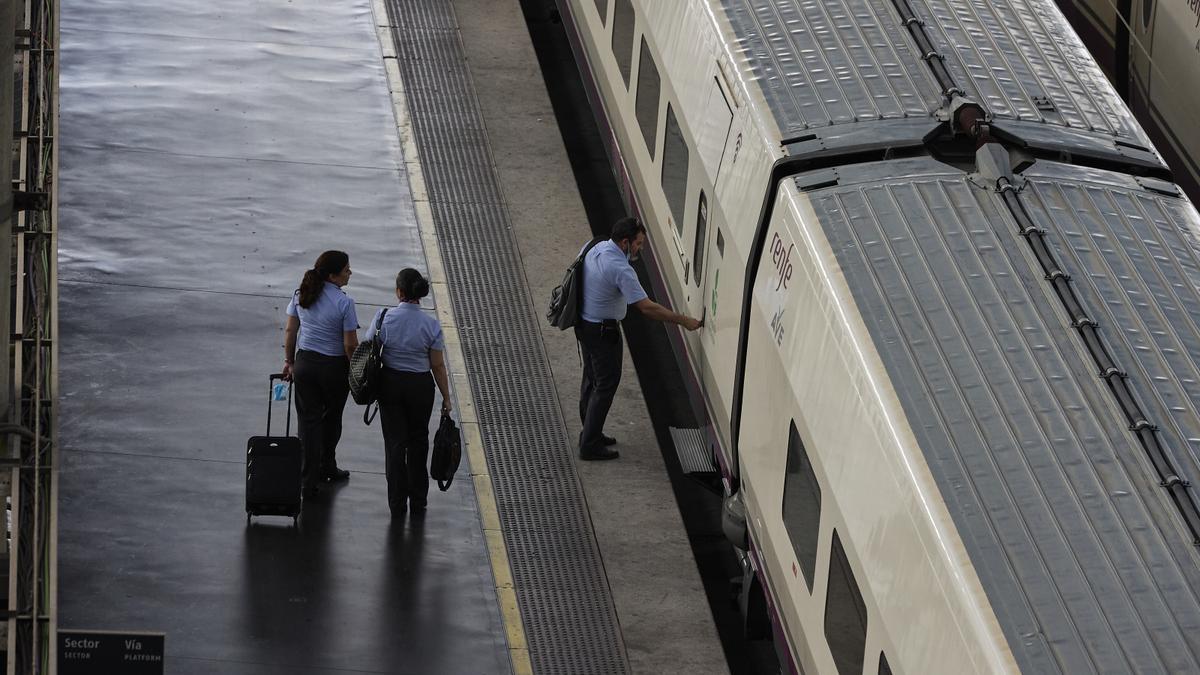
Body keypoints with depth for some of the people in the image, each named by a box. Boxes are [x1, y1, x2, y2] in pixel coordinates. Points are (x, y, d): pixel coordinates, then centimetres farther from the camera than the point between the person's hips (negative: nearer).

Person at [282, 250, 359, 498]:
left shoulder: (301, 294, -3)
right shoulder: (344, 303, -19)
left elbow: (290, 331, 3)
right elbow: (350, 345, -16)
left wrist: (289, 361, 13)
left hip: (305, 363, 4)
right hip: (334, 367, -4)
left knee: (309, 419, 7)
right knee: (331, 418, 20)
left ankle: (308, 481, 3)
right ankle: (327, 466, 37)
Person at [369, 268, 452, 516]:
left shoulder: (383, 318, -12)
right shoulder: (431, 325, -12)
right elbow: (438, 366, -7)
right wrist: (446, 398, 4)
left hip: (389, 384, 0)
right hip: (420, 386, 0)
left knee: (395, 442, 7)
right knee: (417, 440, 17)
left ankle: (397, 503, 7)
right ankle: (418, 500, 23)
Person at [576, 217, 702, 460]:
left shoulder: (598, 248, -3)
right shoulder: (621, 269, -29)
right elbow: (647, 307, -29)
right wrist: (682, 320, -23)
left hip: (584, 324, 9)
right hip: (602, 331, -9)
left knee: (592, 381, 21)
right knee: (606, 385, 1)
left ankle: (590, 434, 33)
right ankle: (590, 445, 4)